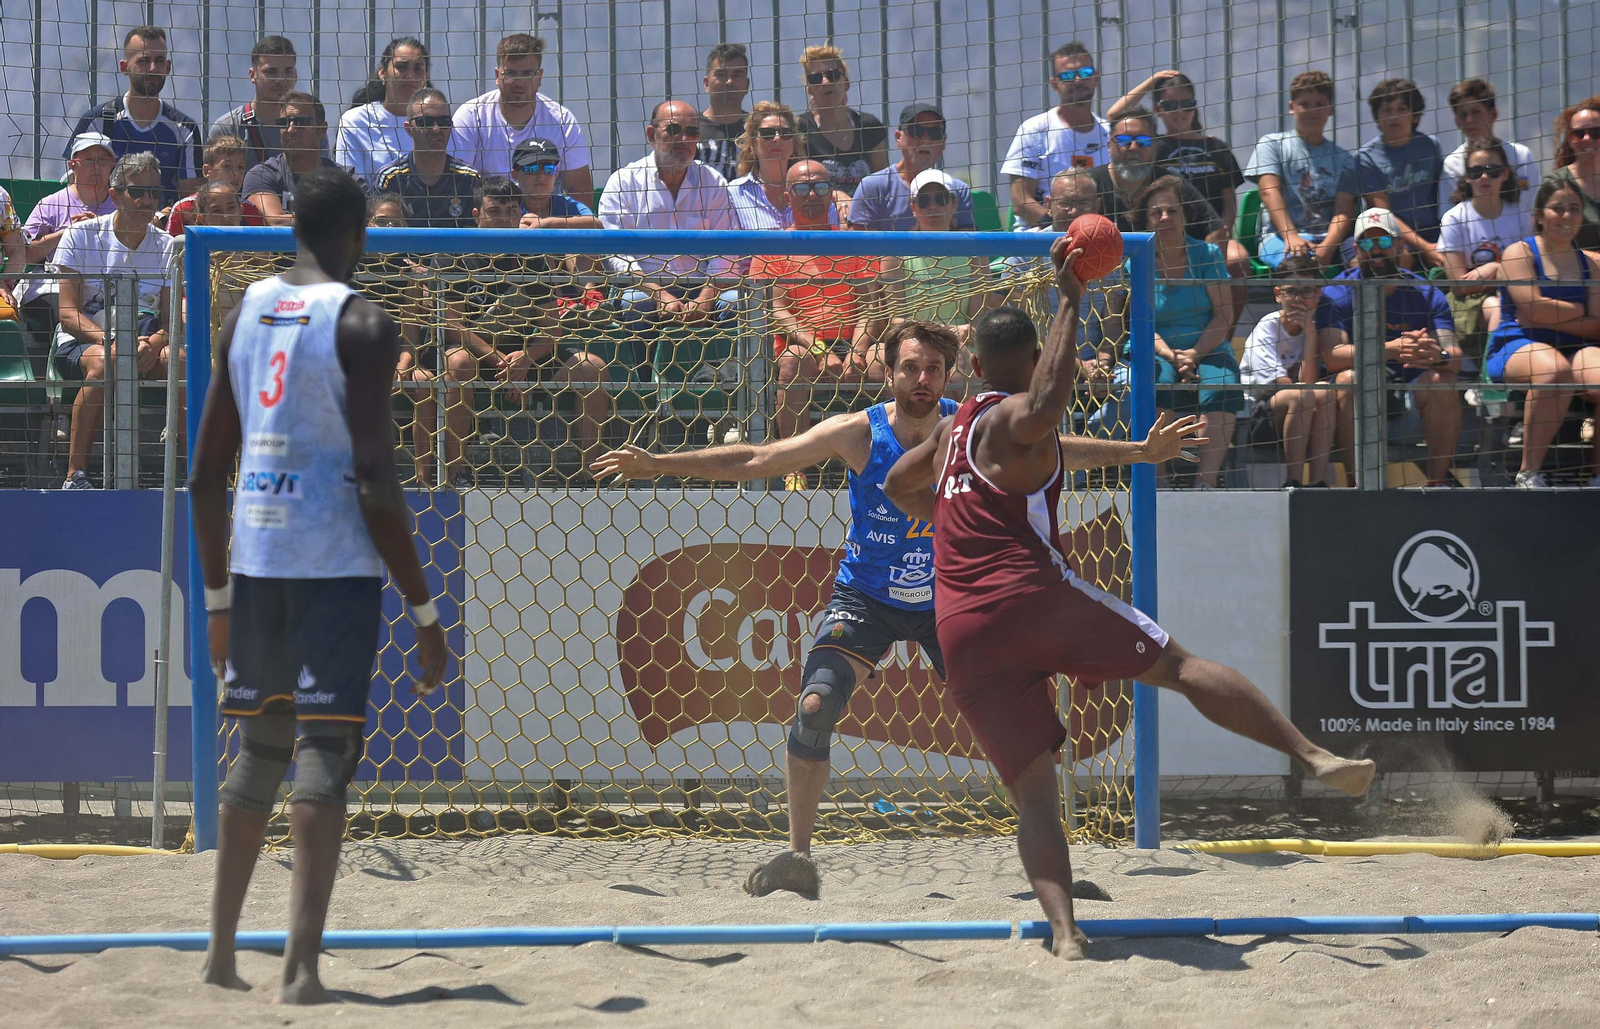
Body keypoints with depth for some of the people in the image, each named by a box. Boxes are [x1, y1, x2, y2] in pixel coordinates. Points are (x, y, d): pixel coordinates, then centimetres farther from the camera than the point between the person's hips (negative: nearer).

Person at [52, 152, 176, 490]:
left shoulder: (166, 246, 7)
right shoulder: (81, 235, -2)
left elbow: (171, 318, 1)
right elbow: (69, 314, -9)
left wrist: (154, 343, -23)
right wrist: (113, 342, -27)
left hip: (143, 343, 3)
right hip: (79, 344, -3)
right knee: (104, 361, -39)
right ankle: (75, 475, -35)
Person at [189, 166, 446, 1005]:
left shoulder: (244, 313, 11)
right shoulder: (362, 325, -7)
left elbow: (206, 472, 13)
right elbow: (376, 483, -14)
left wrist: (218, 597, 21)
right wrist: (424, 610, -9)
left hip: (253, 556, 6)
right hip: (337, 562, -6)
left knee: (259, 749, 18)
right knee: (325, 754, -6)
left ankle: (221, 951, 24)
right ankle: (300, 968, -15)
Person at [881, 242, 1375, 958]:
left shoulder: (956, 424, 24)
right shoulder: (1016, 417, 1)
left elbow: (899, 485, 40)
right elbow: (1047, 404, -25)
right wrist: (1070, 302, -19)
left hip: (961, 633, 6)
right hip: (1032, 596, -6)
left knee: (1033, 790, 2)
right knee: (1178, 665, 0)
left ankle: (1064, 931, -14)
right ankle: (1313, 756, -10)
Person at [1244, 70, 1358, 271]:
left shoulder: (1342, 158, 18)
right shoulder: (1271, 144, 13)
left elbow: (1344, 211, 5)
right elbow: (1270, 192, -3)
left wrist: (1327, 247, -18)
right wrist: (1291, 237, -21)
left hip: (1329, 239, 3)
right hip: (1278, 237, -3)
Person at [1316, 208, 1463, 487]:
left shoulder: (1426, 293, 0)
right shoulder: (1337, 293, -5)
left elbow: (1455, 357, -12)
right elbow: (1331, 355, -22)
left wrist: (1440, 356, -39)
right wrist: (1390, 350, -37)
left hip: (1412, 387, 1)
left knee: (1442, 380, -27)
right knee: (1349, 378, -32)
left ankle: (1438, 478, -20)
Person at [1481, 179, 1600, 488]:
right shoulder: (1520, 253, 6)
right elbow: (1534, 309, -10)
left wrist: (1552, 316, -8)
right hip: (1516, 346, -4)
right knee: (1556, 369, -39)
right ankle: (1529, 472, -31)